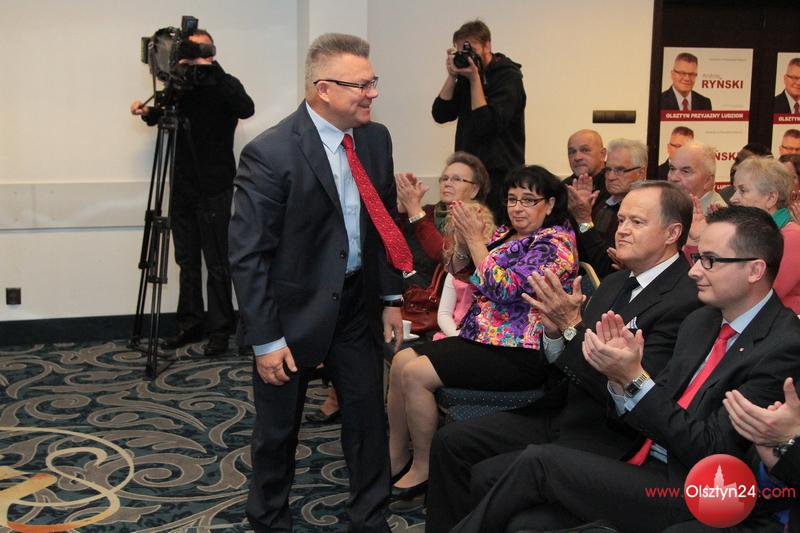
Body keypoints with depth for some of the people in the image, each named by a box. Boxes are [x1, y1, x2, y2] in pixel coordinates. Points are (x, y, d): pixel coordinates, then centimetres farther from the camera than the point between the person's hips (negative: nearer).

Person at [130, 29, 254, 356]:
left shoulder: (223, 85, -6)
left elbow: (246, 108, -27)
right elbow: (162, 115, 25)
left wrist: (211, 70, -29)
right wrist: (148, 113, 2)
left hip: (214, 192, -5)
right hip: (182, 190, 5)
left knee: (217, 264, 0)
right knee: (187, 261, 12)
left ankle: (220, 330, 8)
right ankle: (190, 324, 22)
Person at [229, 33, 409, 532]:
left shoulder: (376, 139, -1)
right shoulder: (270, 153, -20)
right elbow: (248, 255, -18)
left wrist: (391, 298, 10)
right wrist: (266, 340, -17)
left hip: (358, 303, 5)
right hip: (295, 309, -5)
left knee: (369, 417, 13)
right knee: (278, 428, 12)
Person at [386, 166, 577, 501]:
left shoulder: (556, 243, -12)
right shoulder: (505, 233, 13)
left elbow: (504, 288, -22)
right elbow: (458, 270, 16)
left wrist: (475, 239, -13)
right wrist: (462, 239, -4)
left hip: (519, 356, -9)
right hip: (480, 337, 9)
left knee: (415, 373, -18)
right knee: (401, 360, -2)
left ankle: (422, 470, -3)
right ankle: (395, 460, 9)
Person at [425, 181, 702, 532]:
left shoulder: (686, 299, -16)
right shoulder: (615, 283, 12)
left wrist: (572, 326, -22)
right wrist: (555, 330, -7)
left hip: (608, 437, -9)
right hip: (563, 413, 9)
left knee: (488, 476, -22)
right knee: (450, 441, 2)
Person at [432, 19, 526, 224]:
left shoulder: (508, 76, -7)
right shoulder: (466, 74, 13)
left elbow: (487, 124, -19)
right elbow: (441, 114, 5)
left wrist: (475, 79, -16)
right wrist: (452, 76, -3)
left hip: (499, 176, -6)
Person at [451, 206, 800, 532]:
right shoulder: (699, 322, 11)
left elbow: (709, 452, -16)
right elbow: (646, 420, 12)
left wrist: (633, 378, -20)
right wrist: (619, 378, -9)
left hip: (690, 493, -7)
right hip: (642, 470, 7)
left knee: (539, 462, -17)